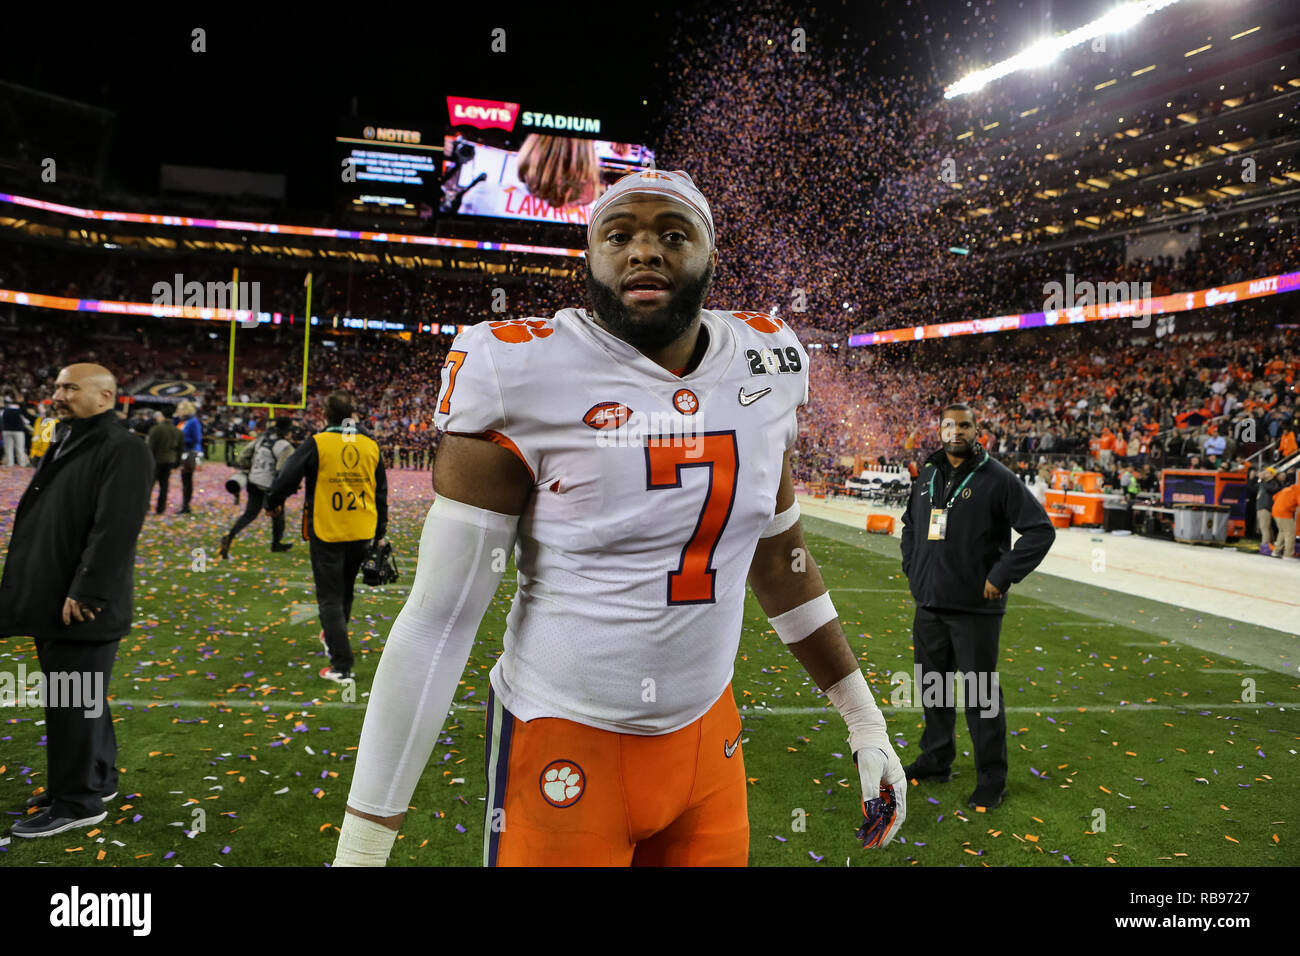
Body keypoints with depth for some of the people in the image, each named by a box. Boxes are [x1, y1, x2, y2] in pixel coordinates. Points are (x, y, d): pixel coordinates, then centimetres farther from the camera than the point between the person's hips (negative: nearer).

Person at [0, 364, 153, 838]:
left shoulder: (123, 450, -15)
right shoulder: (64, 443, 16)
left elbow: (115, 530, -22)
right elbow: (40, 521, 20)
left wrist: (84, 593, -23)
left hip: (81, 606, -9)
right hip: (51, 600, 9)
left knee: (73, 704, 0)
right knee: (80, 698, 19)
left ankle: (78, 803, 13)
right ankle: (97, 778, 33)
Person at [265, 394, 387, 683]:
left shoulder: (317, 443, -10)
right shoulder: (371, 445, 3)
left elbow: (288, 476, -11)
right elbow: (381, 493, 8)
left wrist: (273, 503, 11)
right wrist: (380, 534, 17)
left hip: (327, 533, -4)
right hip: (362, 534, 4)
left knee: (330, 597, 3)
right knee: (346, 591, 24)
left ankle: (342, 667, 0)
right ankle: (332, 638, 46)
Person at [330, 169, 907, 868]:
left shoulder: (760, 368, 0)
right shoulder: (526, 380, -17)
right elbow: (438, 618, -15)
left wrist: (864, 721, 15)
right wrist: (362, 847, -13)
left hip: (707, 733, 5)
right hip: (563, 743, -4)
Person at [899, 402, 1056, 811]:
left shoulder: (996, 479, -9)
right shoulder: (927, 478, 10)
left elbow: (1040, 529, -12)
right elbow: (910, 525, 26)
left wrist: (1001, 576, -15)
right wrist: (913, 569, 14)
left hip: (975, 609, -6)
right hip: (929, 606, 6)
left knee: (981, 694, 0)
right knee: (933, 685, 16)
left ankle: (992, 780, 13)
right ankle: (936, 759, 33)